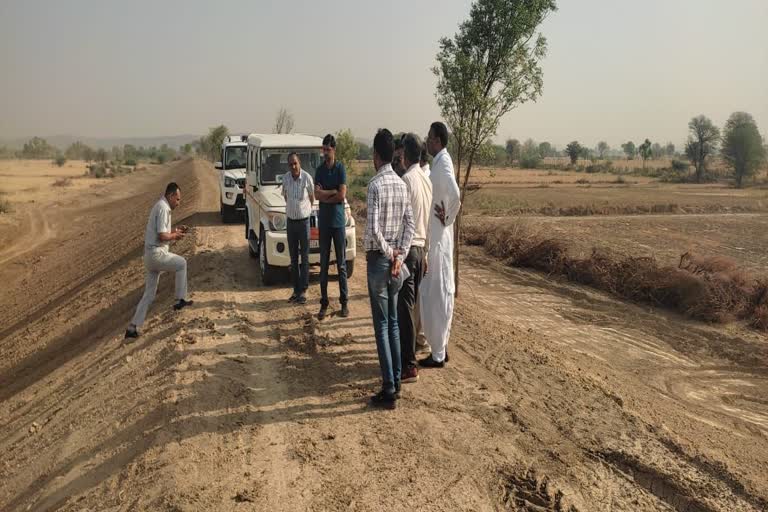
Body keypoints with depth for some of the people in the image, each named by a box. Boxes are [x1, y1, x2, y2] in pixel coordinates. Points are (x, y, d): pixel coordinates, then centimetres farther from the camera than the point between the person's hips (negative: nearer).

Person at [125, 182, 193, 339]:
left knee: (149, 294, 11)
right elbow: (162, 236, -21)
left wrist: (176, 230, 15)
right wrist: (175, 235, -4)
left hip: (150, 255, 10)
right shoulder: (163, 208, -14)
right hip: (157, 254, -10)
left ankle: (133, 327, 10)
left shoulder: (161, 206, 19)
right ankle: (181, 299, 12)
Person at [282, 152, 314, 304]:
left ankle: (303, 291, 5)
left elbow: (312, 197, 3)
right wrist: (292, 208, 11)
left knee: (304, 258, 1)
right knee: (293, 258, 9)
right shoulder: (286, 178, 0)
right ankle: (296, 290, 17)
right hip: (291, 221, 4)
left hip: (304, 221, -4)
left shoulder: (307, 177, -11)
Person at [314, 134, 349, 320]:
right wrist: (333, 192, -13)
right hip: (323, 221, 3)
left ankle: (344, 302, 9)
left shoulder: (340, 168, -2)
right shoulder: (319, 170, 8)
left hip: (338, 220, -3)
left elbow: (342, 195, -12)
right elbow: (317, 194, -4)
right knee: (324, 264, 5)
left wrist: (324, 195, -5)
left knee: (341, 263, 2)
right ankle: (324, 303, 11)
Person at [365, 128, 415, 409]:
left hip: (379, 259, -7)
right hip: (395, 259, 7)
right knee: (393, 321, 14)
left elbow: (373, 228, -22)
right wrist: (399, 255, 1)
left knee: (382, 324, -3)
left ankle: (389, 389, 0)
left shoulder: (375, 185, -16)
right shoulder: (402, 184, 6)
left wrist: (388, 253, -8)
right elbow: (410, 224, 5)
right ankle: (396, 380, 22)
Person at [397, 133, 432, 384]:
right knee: (412, 304, 15)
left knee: (404, 307, -5)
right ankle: (408, 354, 25)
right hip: (422, 248, 9)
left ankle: (409, 365, -1)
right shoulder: (427, 180, 11)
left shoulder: (406, 180, -15)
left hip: (407, 248, -9)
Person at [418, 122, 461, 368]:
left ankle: (438, 354, 6)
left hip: (438, 239, -10)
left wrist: (448, 218, -18)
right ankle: (441, 346, 26)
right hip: (436, 238, 10)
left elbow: (455, 195, -32)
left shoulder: (443, 164, -17)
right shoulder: (439, 163, 13)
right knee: (441, 293, 15)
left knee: (437, 295, -3)